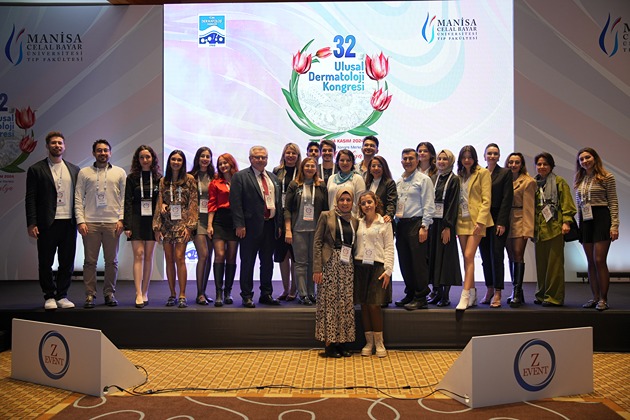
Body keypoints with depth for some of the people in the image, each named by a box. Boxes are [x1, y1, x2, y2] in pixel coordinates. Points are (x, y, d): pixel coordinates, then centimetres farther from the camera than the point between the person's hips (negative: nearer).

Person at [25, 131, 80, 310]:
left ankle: (62, 296, 16)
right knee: (45, 262, 5)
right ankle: (49, 297, 16)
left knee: (67, 262, 5)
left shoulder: (74, 169, 12)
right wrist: (31, 223, -9)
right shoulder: (36, 169, 3)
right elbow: (30, 199, -1)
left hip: (69, 223, 3)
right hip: (47, 223, -3)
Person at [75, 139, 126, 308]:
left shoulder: (119, 172, 10)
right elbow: (78, 199, 6)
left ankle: (109, 294, 14)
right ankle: (90, 295, 8)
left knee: (112, 261, 4)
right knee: (90, 261, 1)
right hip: (90, 223, 0)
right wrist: (80, 221, -4)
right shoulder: (84, 173, 10)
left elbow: (125, 198, 7)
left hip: (112, 223, 1)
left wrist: (121, 219, -3)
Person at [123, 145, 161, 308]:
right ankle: (139, 295, -10)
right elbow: (128, 202, 1)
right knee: (138, 255, -8)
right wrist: (127, 225, -7)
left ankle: (145, 293, 11)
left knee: (148, 256, 4)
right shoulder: (132, 178, 5)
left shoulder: (158, 178, 7)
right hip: (136, 219, -1)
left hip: (152, 220, 1)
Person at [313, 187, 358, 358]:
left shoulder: (354, 221, 13)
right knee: (329, 303, -2)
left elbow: (354, 246, 15)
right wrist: (317, 268, -10)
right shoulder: (326, 216, 1)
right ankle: (329, 344, 6)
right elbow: (317, 243, -3)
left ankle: (341, 342, 14)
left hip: (347, 267, 5)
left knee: (346, 304, 5)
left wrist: (355, 267, 4)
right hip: (330, 265, -4)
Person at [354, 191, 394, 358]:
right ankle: (368, 342, 13)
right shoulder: (358, 223, 11)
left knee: (374, 305, -7)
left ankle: (379, 342, 6)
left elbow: (389, 248, 1)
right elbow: (354, 245, 10)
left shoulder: (384, 223, 3)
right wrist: (352, 265, -1)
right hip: (360, 265, 3)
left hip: (377, 266, -3)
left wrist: (388, 270, -7)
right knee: (364, 305, 4)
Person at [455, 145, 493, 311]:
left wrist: (480, 221, -16)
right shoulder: (459, 175, 16)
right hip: (462, 220, 6)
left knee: (469, 256, -14)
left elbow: (486, 199, -7)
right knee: (467, 258, 7)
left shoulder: (483, 173, -1)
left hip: (476, 220, -6)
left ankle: (465, 296, -15)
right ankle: (472, 295, 14)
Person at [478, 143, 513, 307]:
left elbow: (507, 199, -5)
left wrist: (501, 222, -12)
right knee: (485, 257, 7)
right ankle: (489, 290, 17)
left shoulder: (505, 173, 2)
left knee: (496, 255, -7)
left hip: (498, 220, -4)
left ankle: (497, 293, -3)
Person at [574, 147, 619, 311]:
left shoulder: (606, 177, -2)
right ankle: (595, 297, 13)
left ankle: (603, 299, -1)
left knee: (599, 260, -9)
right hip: (585, 221, 6)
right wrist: (579, 225, 14)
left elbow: (613, 202, -5)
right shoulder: (579, 181, 14)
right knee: (591, 262, 7)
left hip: (601, 219, -6)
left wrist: (614, 225, -12)